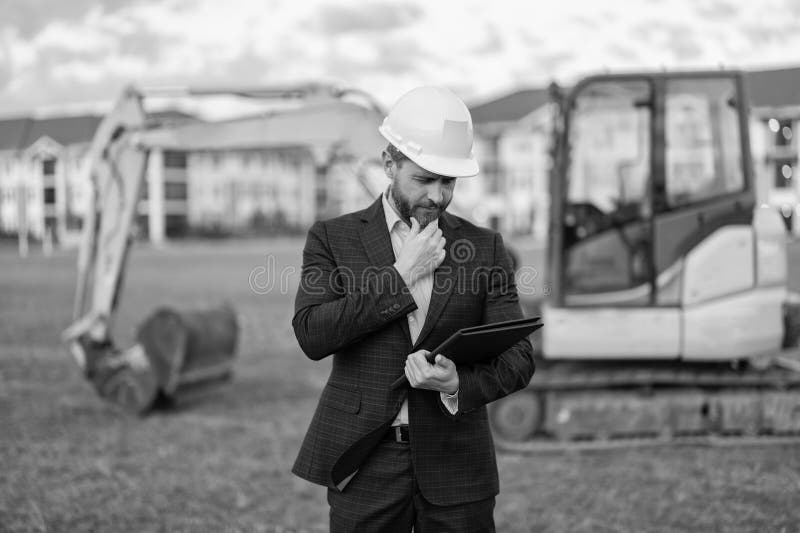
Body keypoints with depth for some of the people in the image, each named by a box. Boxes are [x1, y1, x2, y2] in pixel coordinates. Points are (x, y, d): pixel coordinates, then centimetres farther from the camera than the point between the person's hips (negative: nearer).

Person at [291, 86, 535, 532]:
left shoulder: (485, 247, 6)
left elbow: (519, 359, 0)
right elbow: (312, 335, -11)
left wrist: (459, 384, -20)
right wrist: (401, 276, -11)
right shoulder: (333, 238, 3)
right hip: (364, 462, -1)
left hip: (457, 468, 1)